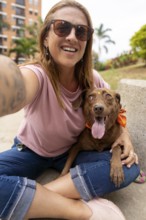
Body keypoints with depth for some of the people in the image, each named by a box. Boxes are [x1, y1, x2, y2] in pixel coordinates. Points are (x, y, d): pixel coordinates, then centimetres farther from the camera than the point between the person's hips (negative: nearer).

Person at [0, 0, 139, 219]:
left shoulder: (92, 79, -14)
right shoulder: (38, 74, -28)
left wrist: (123, 132, -18)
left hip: (71, 152, 4)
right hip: (31, 152, -3)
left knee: (129, 165, -20)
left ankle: (32, 198, -21)